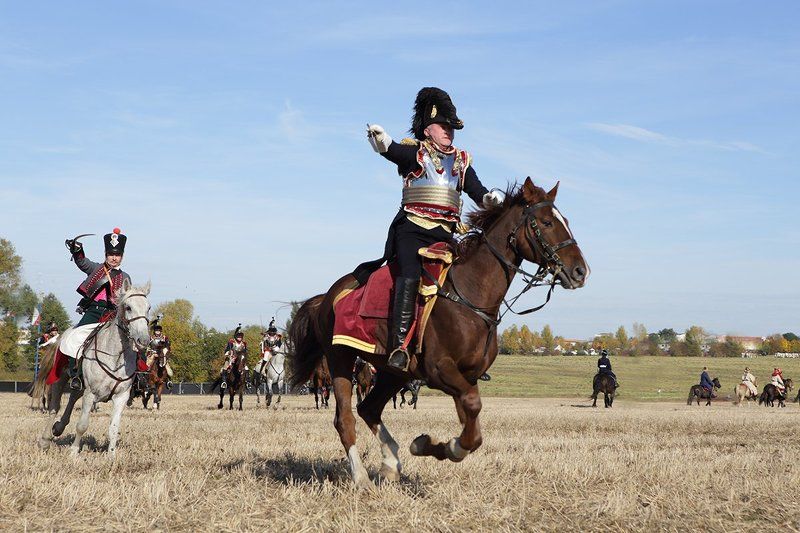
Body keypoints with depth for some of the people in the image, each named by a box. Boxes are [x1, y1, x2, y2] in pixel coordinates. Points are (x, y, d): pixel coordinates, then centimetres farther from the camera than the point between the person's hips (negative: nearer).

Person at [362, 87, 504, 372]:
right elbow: (388, 149, -15)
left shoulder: (461, 161, 20)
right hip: (412, 230, -5)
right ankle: (399, 346, -31)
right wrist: (379, 137, -40)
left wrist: (493, 197, -11)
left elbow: (479, 193, 14)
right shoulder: (413, 152, 5)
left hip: (445, 236, 5)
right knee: (411, 277, -26)